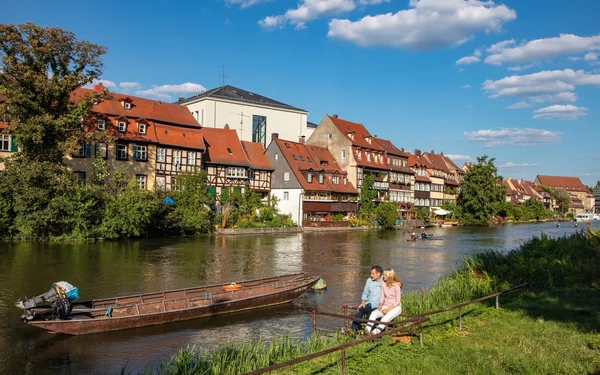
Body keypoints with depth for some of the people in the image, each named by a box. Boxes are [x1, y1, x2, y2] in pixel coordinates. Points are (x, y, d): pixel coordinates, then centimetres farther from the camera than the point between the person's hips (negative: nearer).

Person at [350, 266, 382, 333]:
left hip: (378, 307, -5)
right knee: (358, 311, -18)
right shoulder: (369, 281, 12)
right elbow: (365, 293, 22)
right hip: (369, 304, 5)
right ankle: (354, 329, -13)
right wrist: (363, 302, 3)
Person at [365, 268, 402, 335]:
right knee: (374, 313, -22)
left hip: (395, 307, -5)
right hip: (385, 306, 5)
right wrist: (380, 305, -9)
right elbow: (382, 296, 10)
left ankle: (376, 332, -44)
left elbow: (397, 301, -13)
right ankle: (367, 330, -35)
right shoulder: (383, 284, 6)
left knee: (385, 318, -34)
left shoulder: (396, 286, -13)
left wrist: (388, 309, -19)